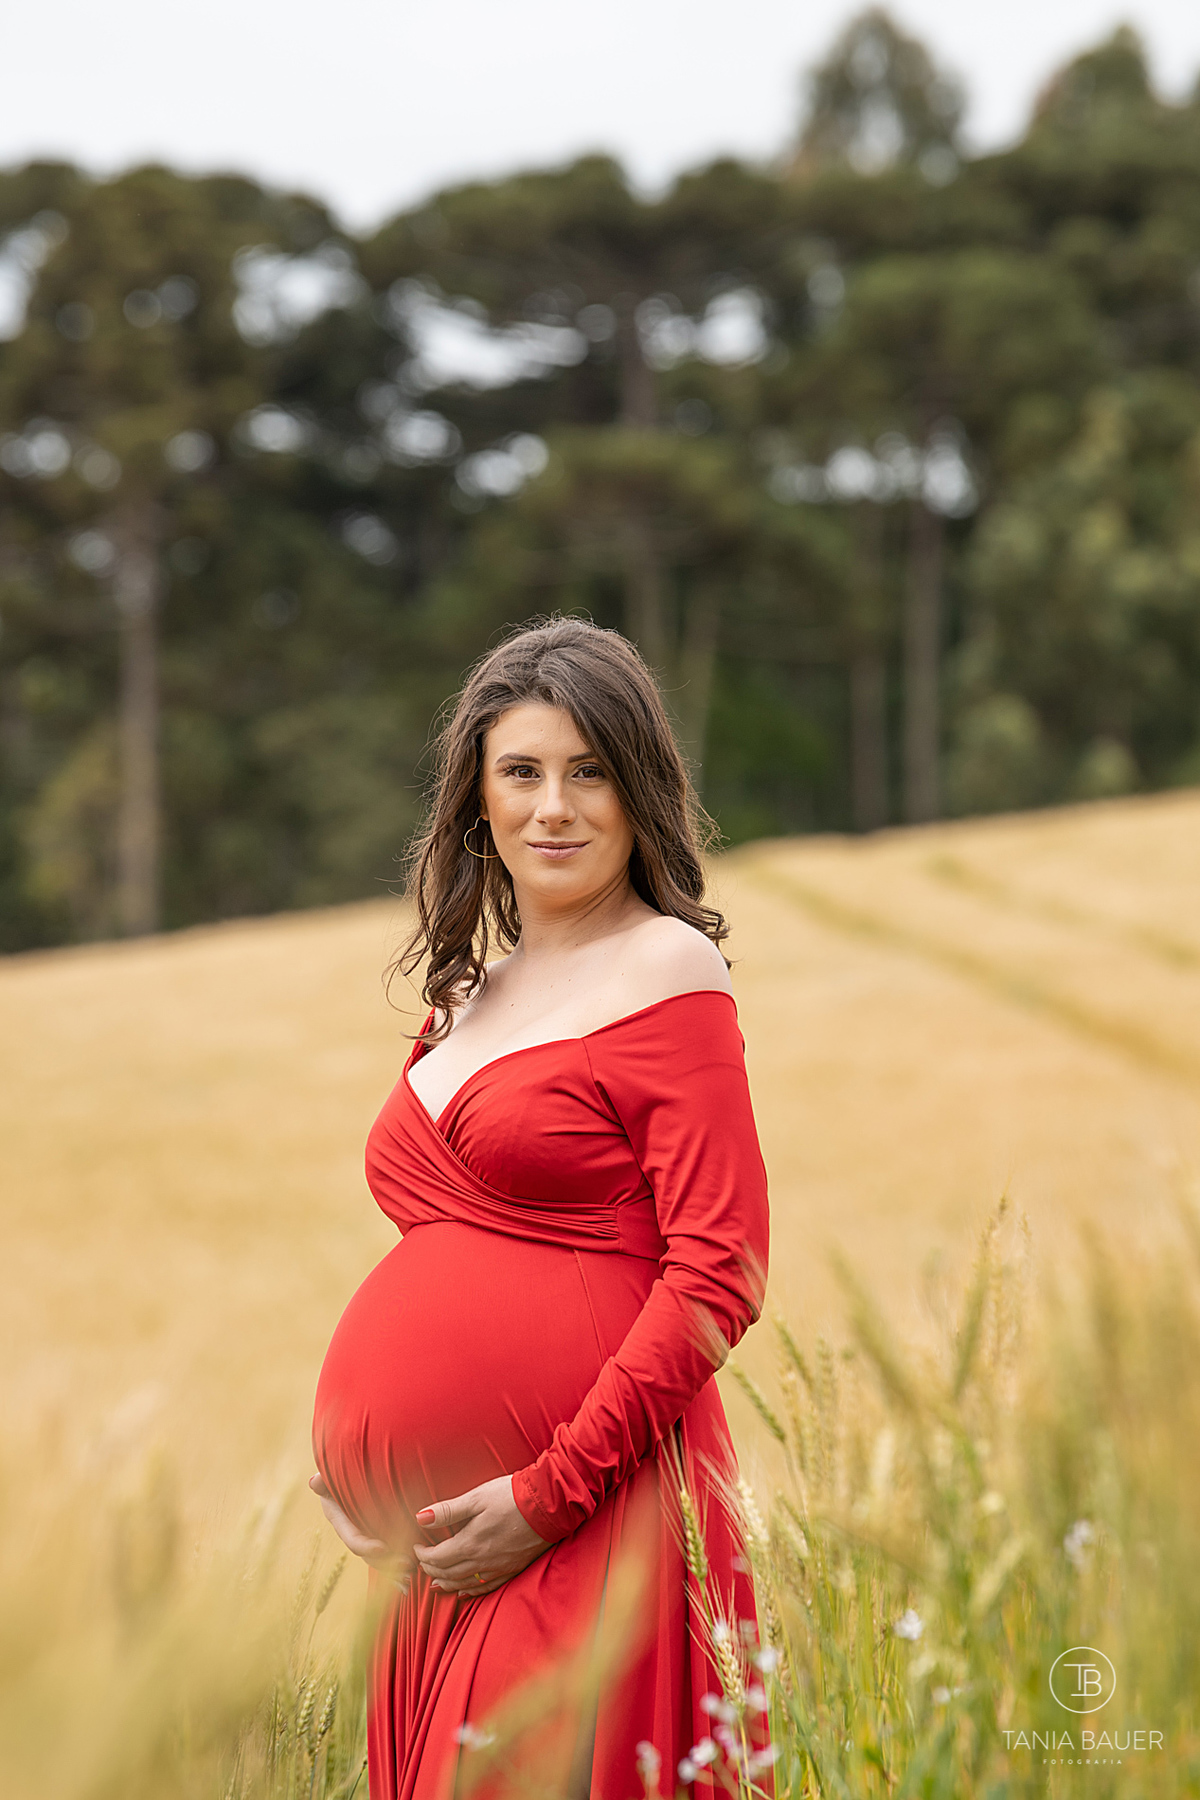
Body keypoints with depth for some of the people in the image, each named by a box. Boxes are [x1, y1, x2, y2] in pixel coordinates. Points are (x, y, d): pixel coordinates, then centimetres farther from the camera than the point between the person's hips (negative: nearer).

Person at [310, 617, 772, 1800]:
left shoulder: (665, 969, -5)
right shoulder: (467, 999, 15)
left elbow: (718, 1271, -12)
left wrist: (550, 1493, -15)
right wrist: (346, 1461, 9)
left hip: (579, 1524, -7)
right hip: (426, 1542, 7)